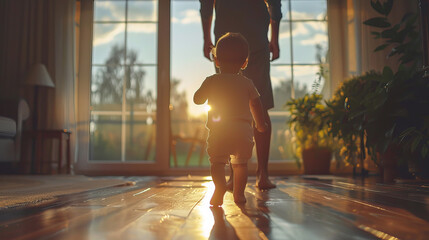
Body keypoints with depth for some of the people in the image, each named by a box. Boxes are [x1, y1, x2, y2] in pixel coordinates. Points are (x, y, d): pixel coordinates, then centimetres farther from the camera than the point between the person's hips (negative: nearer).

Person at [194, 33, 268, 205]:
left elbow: (197, 99, 13)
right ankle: (239, 193, 14)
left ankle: (220, 186, -26)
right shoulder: (247, 83, 10)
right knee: (240, 163, 13)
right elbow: (256, 105, 12)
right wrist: (260, 123, 26)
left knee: (217, 161, -2)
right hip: (244, 129, 2)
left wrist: (204, 88, 32)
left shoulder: (211, 81, 6)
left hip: (218, 130, -2)